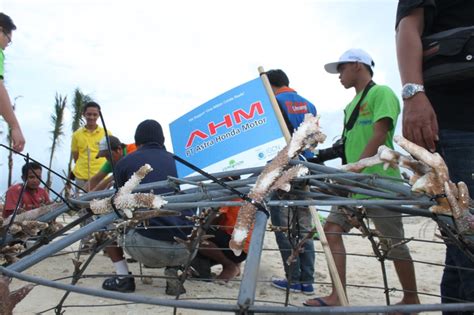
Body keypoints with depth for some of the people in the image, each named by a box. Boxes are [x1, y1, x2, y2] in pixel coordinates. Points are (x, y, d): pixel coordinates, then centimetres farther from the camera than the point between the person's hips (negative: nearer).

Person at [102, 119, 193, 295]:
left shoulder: (125, 162, 12)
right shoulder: (171, 159, 20)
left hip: (148, 245, -2)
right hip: (186, 247, 3)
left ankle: (123, 277, 15)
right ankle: (173, 270, 13)